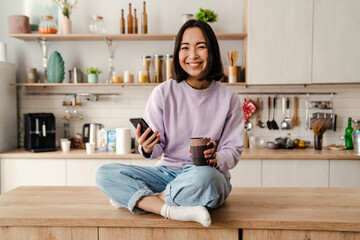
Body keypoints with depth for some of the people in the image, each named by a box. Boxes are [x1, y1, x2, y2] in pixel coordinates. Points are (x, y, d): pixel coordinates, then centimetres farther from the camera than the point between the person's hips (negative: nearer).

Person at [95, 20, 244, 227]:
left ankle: (134, 198, -14)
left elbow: (234, 149, 2)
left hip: (210, 175, -1)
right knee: (104, 174, -16)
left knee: (204, 176, -40)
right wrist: (147, 148, -23)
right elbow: (157, 146, 1)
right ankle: (174, 211, -28)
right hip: (168, 171, 2)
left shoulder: (229, 98, -1)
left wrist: (216, 159, -20)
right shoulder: (163, 93, -1)